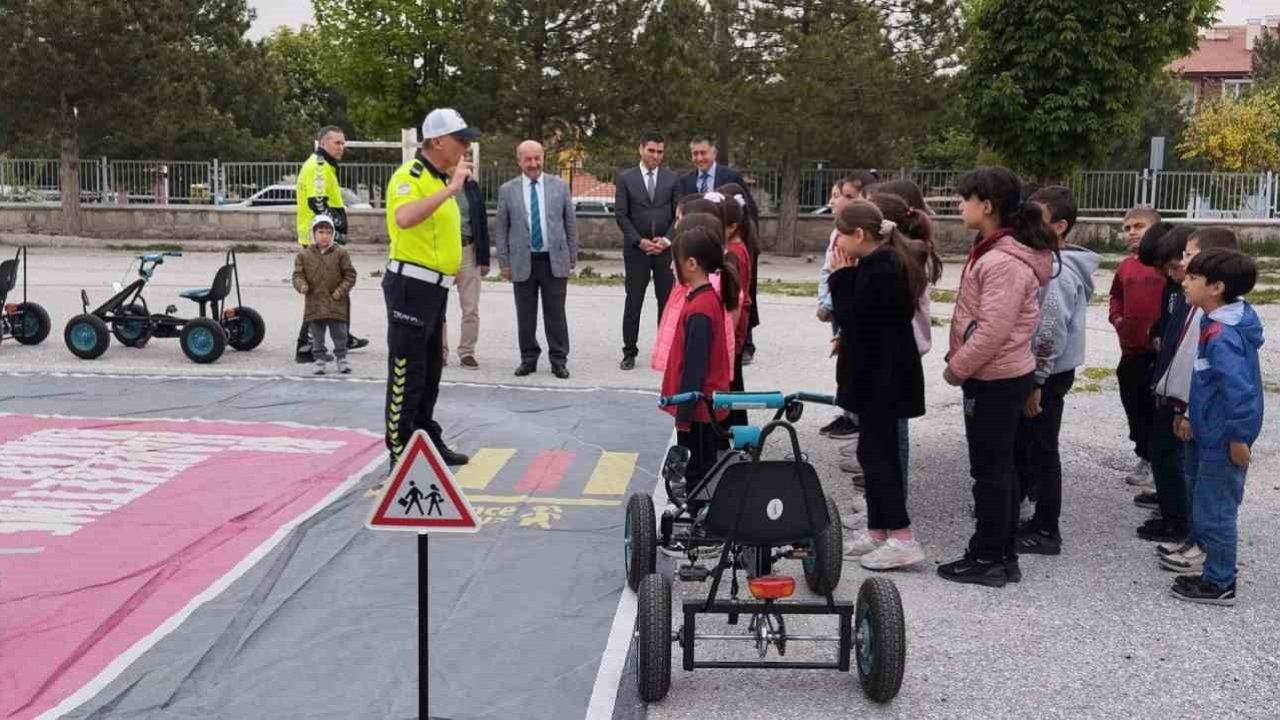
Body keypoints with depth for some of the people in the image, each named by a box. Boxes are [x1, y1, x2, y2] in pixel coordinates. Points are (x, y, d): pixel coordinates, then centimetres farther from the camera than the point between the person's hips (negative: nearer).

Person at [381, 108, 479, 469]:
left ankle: (429, 442, 29)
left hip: (434, 288, 10)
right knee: (406, 373, -4)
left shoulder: (440, 178, 15)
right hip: (411, 286, -10)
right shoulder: (408, 176, -15)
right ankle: (401, 453, 3)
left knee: (430, 372, 17)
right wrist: (450, 188, -34)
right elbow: (404, 218, -36)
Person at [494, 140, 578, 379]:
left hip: (555, 260, 0)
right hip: (523, 262, 0)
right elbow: (500, 229, 5)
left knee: (556, 314, 3)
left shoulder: (559, 186, 4)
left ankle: (558, 360, 12)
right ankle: (528, 358, 18)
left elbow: (570, 223, 8)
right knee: (525, 315, 6)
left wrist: (572, 255, 6)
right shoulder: (507, 190, 2)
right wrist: (504, 262, 1)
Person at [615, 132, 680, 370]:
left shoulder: (672, 178, 6)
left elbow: (678, 214, 5)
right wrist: (639, 241, -10)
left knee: (667, 301, 2)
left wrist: (667, 239, -9)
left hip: (665, 248, 1)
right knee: (633, 302, 1)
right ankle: (629, 352, 8)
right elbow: (621, 214, -2)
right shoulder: (625, 178, 2)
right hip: (636, 249, -1)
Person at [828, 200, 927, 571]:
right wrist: (846, 277, 5)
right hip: (883, 373, 10)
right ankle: (878, 532, 21)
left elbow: (851, 318, -20)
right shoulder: (888, 263, 12)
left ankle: (902, 538, -5)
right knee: (877, 450, 14)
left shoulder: (877, 269, -19)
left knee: (875, 452, -6)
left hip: (881, 376, -10)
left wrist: (841, 276, -12)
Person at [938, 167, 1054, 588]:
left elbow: (993, 331, -25)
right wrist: (960, 363, 12)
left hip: (995, 379, -10)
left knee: (990, 470, -1)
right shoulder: (995, 250, 11)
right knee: (998, 467, 15)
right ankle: (1003, 555, 24)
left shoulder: (1004, 262, -22)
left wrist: (956, 369, -14)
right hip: (997, 376, 10)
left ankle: (988, 560, 9)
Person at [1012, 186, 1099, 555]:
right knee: (1020, 444, 19)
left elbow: (1051, 333, -24)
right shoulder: (1048, 262, 10)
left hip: (1047, 375, -10)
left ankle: (1045, 531, 9)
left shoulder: (1059, 272, -21)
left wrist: (1036, 382, -21)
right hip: (1037, 370, 10)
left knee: (1041, 450, 0)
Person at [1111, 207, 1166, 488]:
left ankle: (1155, 461, 14)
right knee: (1134, 406, 13)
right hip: (1130, 349, 7)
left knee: (1156, 407, 2)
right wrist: (1116, 317, 8)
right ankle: (1147, 457, 28)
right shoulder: (1125, 266, 11)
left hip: (1159, 349, -7)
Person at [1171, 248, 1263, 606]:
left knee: (1213, 511, 2)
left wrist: (1239, 436, -23)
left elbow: (1240, 388, -29)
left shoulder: (1222, 335, -25)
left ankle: (1219, 584, 15)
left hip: (1223, 441, -10)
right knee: (1209, 506, 20)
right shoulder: (1219, 326, 7)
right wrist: (1194, 417, 21)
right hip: (1212, 435, 10)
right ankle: (1218, 573, 33)